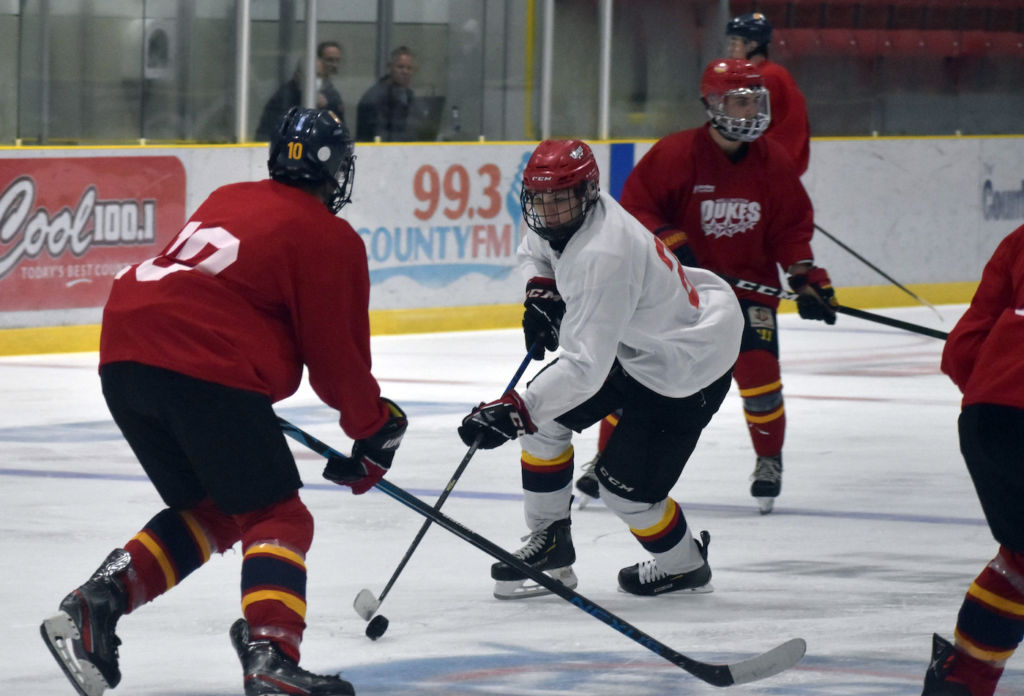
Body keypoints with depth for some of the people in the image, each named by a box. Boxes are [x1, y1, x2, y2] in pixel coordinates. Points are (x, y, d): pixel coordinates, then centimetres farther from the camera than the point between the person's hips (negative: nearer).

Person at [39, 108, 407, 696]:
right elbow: (338, 359, 4)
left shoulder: (227, 200, 25)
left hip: (124, 359, 7)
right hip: (206, 372, -7)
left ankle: (93, 606, 7)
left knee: (208, 512, 21)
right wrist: (377, 428, 20)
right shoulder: (331, 240, 3)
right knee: (277, 517, 0)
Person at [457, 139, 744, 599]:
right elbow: (535, 250, 19)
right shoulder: (559, 223, -9)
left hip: (689, 364, -10)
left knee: (625, 484, -7)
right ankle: (550, 543, 19)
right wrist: (541, 292, -4)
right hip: (633, 341, 10)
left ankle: (684, 566, 22)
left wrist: (514, 413, -46)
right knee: (543, 416, 5)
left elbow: (586, 368, -41)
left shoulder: (602, 259, -37)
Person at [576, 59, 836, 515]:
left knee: (758, 369, -14)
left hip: (749, 282, 2)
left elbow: (793, 223, 5)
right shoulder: (675, 154, -15)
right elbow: (635, 208, -11)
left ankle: (769, 461, 10)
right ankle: (608, 459, 11)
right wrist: (669, 242, -24)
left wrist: (806, 277, -6)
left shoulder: (772, 162, -3)